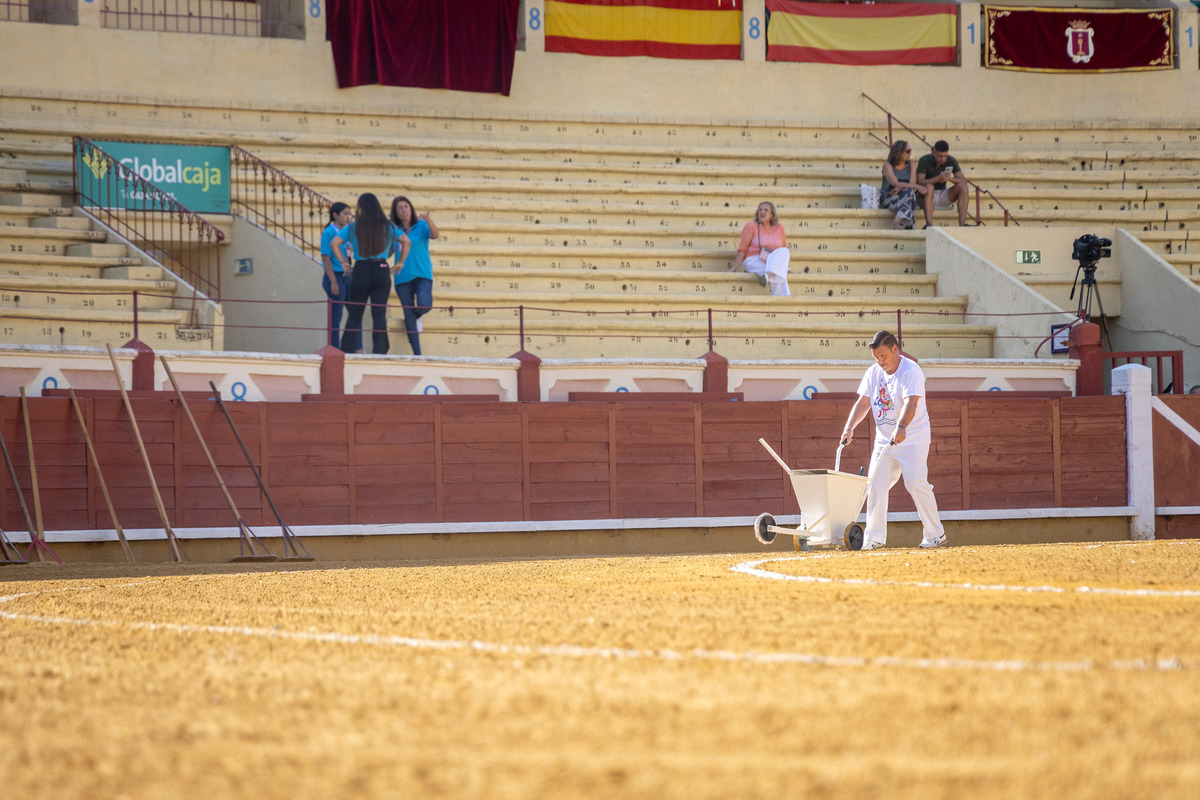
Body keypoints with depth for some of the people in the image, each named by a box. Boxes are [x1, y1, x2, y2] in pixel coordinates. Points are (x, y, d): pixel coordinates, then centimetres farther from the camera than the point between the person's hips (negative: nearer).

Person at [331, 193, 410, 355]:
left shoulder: (352, 228, -2)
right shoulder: (388, 227, 3)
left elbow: (334, 243, -8)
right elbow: (406, 241, 2)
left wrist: (343, 262, 0)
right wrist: (400, 262, 9)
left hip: (361, 271, -1)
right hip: (382, 271, 1)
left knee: (354, 316, 8)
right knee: (379, 315, 1)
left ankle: (347, 351, 5)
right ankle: (379, 352, -4)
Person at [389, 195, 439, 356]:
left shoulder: (421, 226, 1)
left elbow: (434, 235, -18)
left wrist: (428, 220, -36)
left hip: (422, 274, -2)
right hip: (403, 277, 2)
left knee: (424, 304, -25)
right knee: (409, 315, 0)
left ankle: (416, 317, 14)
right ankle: (417, 353, 6)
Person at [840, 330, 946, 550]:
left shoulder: (911, 371, -15)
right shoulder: (873, 372, 6)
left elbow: (911, 402, -29)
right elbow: (863, 402, 2)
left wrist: (901, 427, -46)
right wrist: (849, 428, -13)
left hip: (913, 439, -6)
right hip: (884, 440, 6)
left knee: (917, 483, -15)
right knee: (875, 485, -1)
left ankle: (935, 534, -4)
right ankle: (874, 537, 4)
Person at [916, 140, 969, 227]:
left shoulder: (951, 161, -7)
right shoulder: (924, 161, -16)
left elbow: (963, 180, -12)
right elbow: (920, 182, -25)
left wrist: (949, 178, -33)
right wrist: (938, 178, -39)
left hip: (943, 196, 4)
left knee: (963, 187, -21)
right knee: (929, 186, -37)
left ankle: (962, 224, -30)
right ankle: (928, 224, -48)